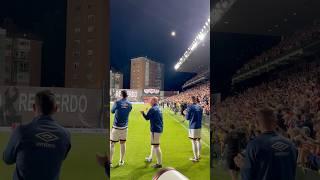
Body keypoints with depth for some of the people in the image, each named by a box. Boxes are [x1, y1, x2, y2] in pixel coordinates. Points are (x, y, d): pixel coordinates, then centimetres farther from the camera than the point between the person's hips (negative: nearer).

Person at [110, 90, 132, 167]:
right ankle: (121, 161, 23)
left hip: (116, 127, -3)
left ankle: (110, 162, 5)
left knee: (112, 144, 4)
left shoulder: (117, 102, -10)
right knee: (123, 144, 14)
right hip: (124, 127, 3)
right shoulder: (130, 104, 0)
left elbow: (112, 111, 5)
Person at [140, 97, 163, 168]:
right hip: (159, 128, 10)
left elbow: (147, 118, -10)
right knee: (154, 144, 23)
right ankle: (150, 158, 39)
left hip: (155, 129, -10)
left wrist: (142, 113, 7)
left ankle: (159, 163, -4)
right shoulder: (158, 108, 13)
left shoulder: (152, 109, -16)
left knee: (156, 146, -7)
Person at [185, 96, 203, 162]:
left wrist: (187, 112, 11)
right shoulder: (200, 107, 6)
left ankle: (196, 157, 3)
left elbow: (187, 117, -6)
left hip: (193, 127, -6)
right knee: (198, 141, 17)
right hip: (199, 126, 6)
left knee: (194, 142, 0)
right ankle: (198, 155, 26)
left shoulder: (190, 107, -11)